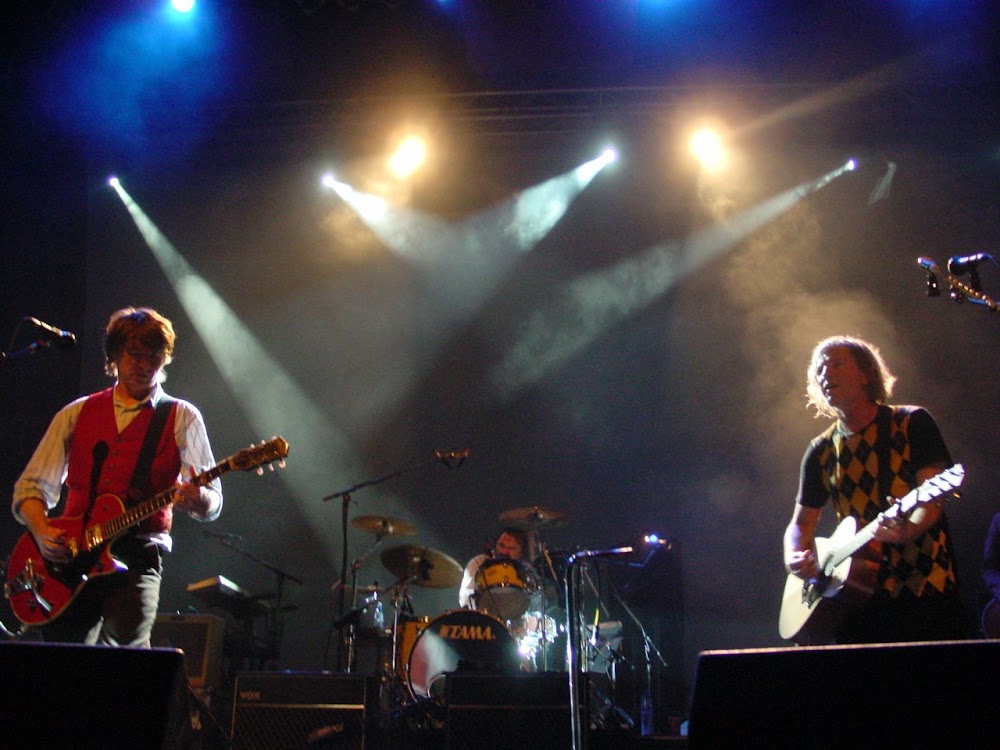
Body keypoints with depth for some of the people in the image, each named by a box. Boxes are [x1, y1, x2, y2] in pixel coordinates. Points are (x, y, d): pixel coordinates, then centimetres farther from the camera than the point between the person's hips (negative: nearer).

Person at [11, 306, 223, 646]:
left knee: (124, 644, -25)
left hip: (136, 558, -3)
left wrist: (196, 499, -22)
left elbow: (212, 504, 2)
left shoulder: (182, 419, 8)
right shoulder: (77, 414, 16)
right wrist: (42, 532, -7)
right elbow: (30, 487, 14)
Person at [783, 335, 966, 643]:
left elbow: (933, 497, -8)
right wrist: (795, 557, -6)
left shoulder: (913, 423, 2)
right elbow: (802, 522, 16)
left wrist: (910, 530, -29)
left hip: (926, 586, -3)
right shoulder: (821, 451, 12)